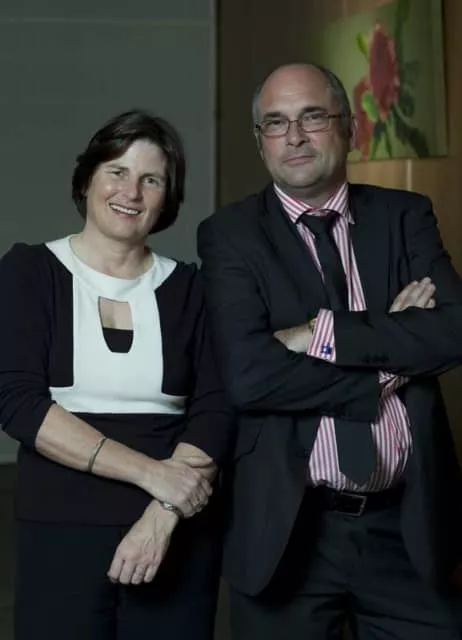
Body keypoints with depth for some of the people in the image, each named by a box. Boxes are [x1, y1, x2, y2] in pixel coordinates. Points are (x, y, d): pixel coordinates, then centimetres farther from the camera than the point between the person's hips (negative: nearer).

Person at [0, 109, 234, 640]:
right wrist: (150, 472, -16)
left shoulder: (186, 288, 7)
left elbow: (215, 411, -1)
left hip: (178, 538, 2)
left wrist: (163, 515, -16)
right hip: (60, 535, -2)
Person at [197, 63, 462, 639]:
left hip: (409, 525, 2)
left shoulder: (405, 216, 6)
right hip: (287, 528, -2)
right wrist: (392, 359, -11)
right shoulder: (230, 235, -2)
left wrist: (326, 334, -16)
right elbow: (247, 375, -16)